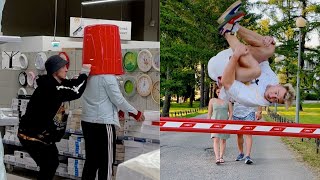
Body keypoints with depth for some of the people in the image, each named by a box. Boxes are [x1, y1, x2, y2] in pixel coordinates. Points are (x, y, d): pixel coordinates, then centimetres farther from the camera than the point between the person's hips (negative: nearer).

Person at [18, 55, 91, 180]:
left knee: (52, 163, 14)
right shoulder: (49, 87, -26)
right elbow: (76, 92, -29)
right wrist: (84, 73, -19)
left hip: (42, 134, 10)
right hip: (31, 135, -10)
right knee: (48, 165, -8)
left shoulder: (56, 84, 5)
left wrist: (84, 74, -1)